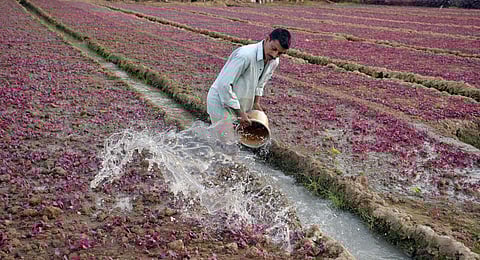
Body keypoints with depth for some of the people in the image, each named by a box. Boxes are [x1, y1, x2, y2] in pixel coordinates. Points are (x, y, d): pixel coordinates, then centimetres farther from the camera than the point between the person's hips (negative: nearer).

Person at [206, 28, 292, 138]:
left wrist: (256, 103, 7)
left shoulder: (274, 62, -2)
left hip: (240, 107, 8)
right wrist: (240, 113, -24)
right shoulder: (245, 55, -29)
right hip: (221, 103, -8)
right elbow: (224, 85, -29)